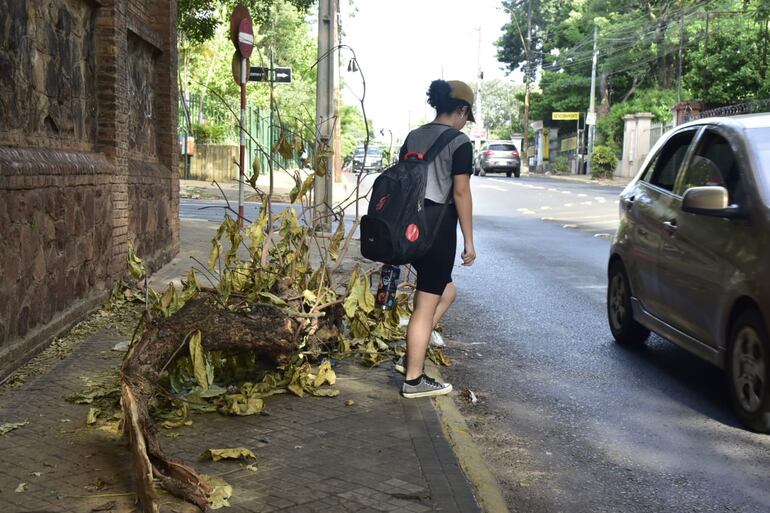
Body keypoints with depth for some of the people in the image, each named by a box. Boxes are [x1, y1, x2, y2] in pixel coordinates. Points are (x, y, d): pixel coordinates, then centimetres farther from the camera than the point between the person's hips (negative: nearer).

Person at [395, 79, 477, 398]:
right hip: (438, 226, -8)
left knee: (446, 290, 23)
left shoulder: (413, 137, 12)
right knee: (426, 305, 0)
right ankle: (413, 380, 6)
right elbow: (461, 193, -12)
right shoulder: (459, 142, -8)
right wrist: (469, 241, -7)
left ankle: (410, 357, 19)